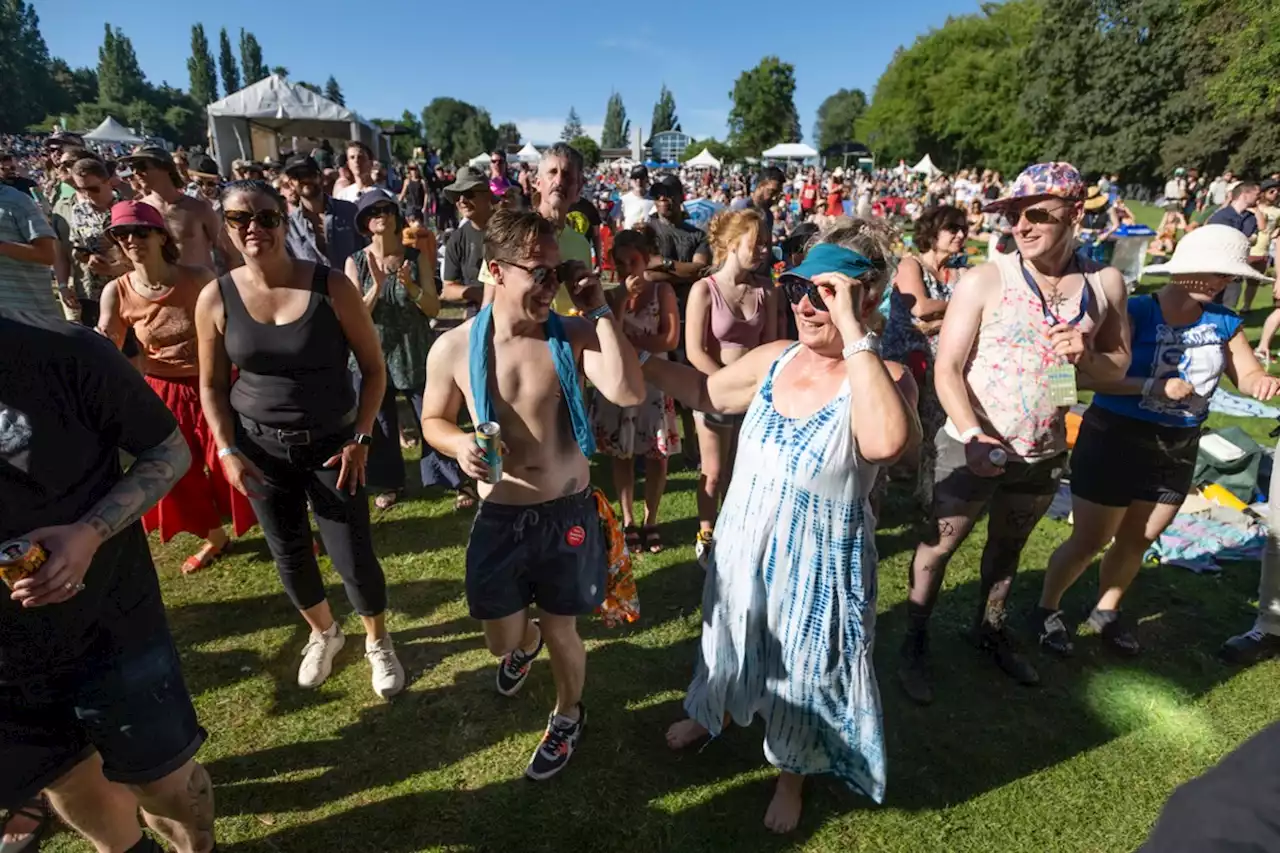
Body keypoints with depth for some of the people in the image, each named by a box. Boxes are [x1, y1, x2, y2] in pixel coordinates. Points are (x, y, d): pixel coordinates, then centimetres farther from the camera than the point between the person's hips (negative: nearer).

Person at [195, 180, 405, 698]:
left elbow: (374, 368, -6)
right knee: (289, 554, 16)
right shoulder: (216, 299, -6)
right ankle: (323, 633, 44)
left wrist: (360, 439, -11)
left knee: (353, 557, 0)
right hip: (261, 447, 3)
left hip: (331, 443, -2)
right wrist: (228, 450, -5)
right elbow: (213, 385, 5)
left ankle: (378, 642, 29)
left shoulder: (331, 287, -13)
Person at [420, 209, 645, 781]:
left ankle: (568, 718, 47)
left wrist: (598, 311, -23)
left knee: (561, 632, 16)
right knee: (502, 641, 16)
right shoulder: (453, 348, -9)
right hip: (500, 517, 1)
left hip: (567, 513, -1)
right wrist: (460, 445, -17)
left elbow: (629, 394, -28)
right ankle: (526, 642, 57)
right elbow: (433, 420, 6)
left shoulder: (573, 337, -12)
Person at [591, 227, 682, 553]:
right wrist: (623, 298, -18)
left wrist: (630, 341, -13)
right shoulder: (611, 296, 1)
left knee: (658, 454, 4)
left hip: (654, 380, -1)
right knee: (621, 454, 8)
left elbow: (671, 339, -12)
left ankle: (650, 522, 21)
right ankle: (628, 521, 22)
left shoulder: (662, 290, -4)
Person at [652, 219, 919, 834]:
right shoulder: (775, 358, -5)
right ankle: (716, 711, 62)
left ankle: (793, 770, 50)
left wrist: (853, 335, -39)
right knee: (731, 639, 29)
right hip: (743, 543, 5)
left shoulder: (883, 376, -21)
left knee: (803, 673, 19)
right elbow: (707, 393, 12)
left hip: (817, 563, -5)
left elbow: (887, 442, -45)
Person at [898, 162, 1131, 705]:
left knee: (1009, 546, 24)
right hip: (971, 446, -4)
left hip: (1044, 453, 4)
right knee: (939, 545, 9)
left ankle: (990, 629, 48)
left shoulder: (1105, 284, -3)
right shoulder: (984, 281, -14)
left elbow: (1118, 365, 7)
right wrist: (973, 435, -31)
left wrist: (1085, 356, -17)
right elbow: (947, 369, -16)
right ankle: (915, 642, 29)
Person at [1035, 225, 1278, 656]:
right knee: (1089, 541, 2)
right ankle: (1047, 610, 23)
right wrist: (1153, 386, -32)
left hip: (1178, 449, 6)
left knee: (1138, 540, 18)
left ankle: (1106, 611, 39)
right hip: (1115, 439, -6)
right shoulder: (1133, 312, -17)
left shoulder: (1224, 322, 2)